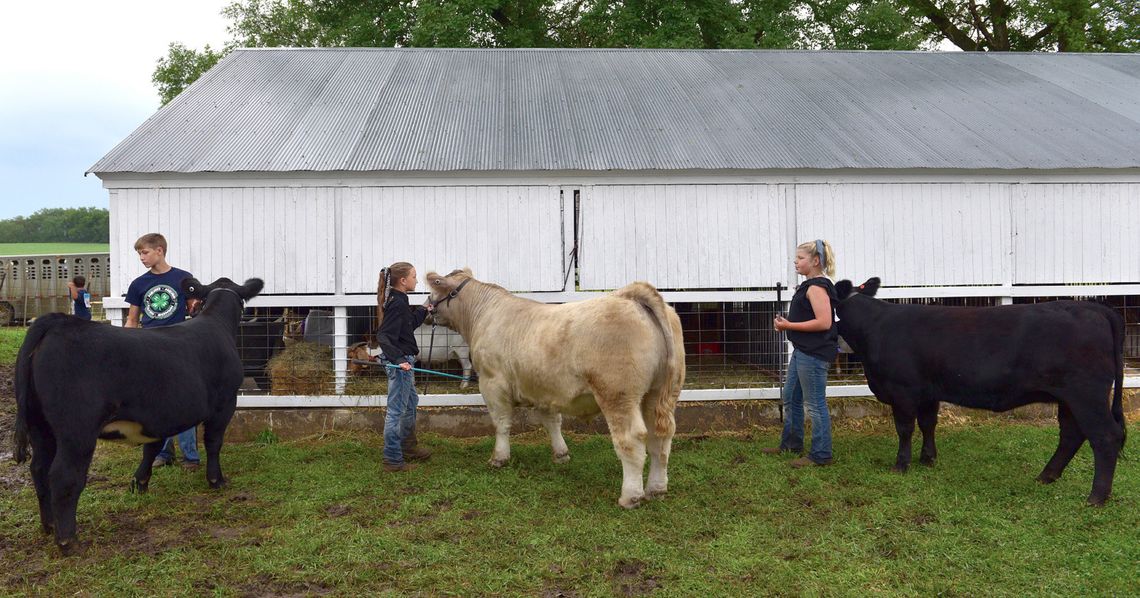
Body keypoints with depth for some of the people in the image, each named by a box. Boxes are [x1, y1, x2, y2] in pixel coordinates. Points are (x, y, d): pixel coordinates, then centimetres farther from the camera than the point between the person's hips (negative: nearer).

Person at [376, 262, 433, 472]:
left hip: (403, 360, 11)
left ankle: (409, 447, 39)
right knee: (396, 410, -4)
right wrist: (399, 360, -36)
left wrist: (424, 311, 37)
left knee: (411, 402, 24)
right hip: (400, 362, -11)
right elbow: (384, 337, -28)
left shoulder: (398, 301, 10)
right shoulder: (397, 304, -21)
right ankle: (392, 460, 4)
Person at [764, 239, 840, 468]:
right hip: (802, 351, 11)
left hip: (813, 354, -11)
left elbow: (824, 322, -24)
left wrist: (789, 325, -18)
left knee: (815, 404, -2)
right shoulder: (809, 286, 14)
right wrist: (786, 323, 8)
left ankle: (820, 455, 7)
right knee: (790, 398, 19)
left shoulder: (817, 287, -16)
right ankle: (791, 444, 33)